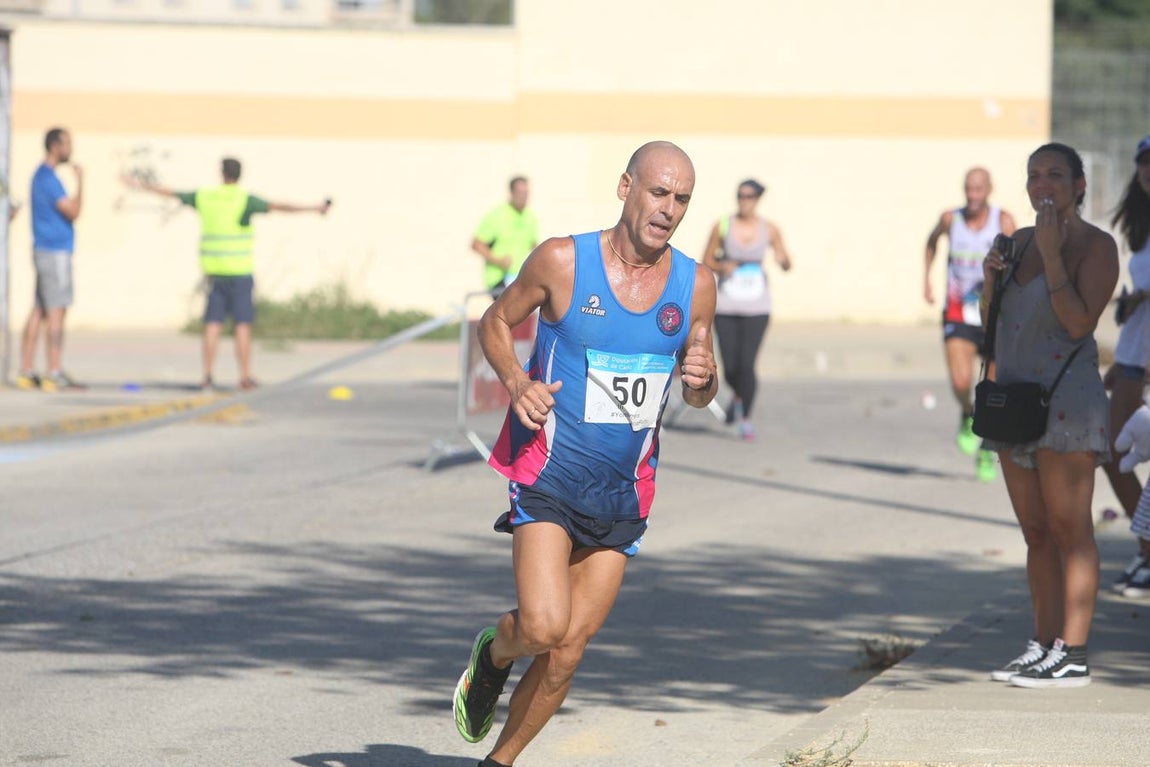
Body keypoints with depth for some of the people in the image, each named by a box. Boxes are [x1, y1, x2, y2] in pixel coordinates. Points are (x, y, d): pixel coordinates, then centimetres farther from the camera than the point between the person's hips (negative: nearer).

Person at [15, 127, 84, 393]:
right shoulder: (48, 178, -15)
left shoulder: (42, 175, 16)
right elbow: (73, 212, -18)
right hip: (55, 251, -10)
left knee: (38, 311, 8)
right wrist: (80, 181, -11)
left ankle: (27, 373, 8)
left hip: (44, 251, 10)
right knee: (56, 311, -10)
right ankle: (55, 375, -12)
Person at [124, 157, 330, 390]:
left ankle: (208, 376, 4)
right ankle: (245, 377, -2)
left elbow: (170, 193, 16)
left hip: (213, 272, 4)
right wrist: (313, 209, -22)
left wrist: (142, 185, 31)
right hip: (240, 272, -4)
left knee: (213, 325, 6)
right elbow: (277, 207, -21)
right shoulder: (245, 200, -10)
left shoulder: (204, 197, 4)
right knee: (243, 324, -1)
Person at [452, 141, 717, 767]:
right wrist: (515, 382, -13)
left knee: (565, 654, 4)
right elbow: (496, 321, 6)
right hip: (549, 477, -3)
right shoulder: (562, 261, -10)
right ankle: (495, 651, 15)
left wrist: (702, 379, -12)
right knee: (543, 626, -21)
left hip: (624, 496, 4)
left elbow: (697, 396, 12)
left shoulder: (695, 285, 0)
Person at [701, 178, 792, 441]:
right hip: (726, 305, 1)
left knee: (746, 364, -11)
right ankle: (738, 396, 36)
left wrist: (783, 259, -19)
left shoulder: (769, 229, -1)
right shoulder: (722, 226, -2)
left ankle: (745, 418, 7)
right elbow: (707, 261, 7)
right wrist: (722, 266, -14)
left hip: (756, 307, -1)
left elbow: (787, 266, 4)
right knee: (730, 368, 0)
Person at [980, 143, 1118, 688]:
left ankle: (1073, 656, -8)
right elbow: (992, 321, 20)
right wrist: (991, 279, 0)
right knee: (1036, 534, 9)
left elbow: (1080, 322, -18)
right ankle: (1043, 644, 14)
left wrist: (1051, 255, -18)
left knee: (1069, 530, -7)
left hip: (1067, 399, -8)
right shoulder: (1021, 241, 15)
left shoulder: (1096, 246, -6)